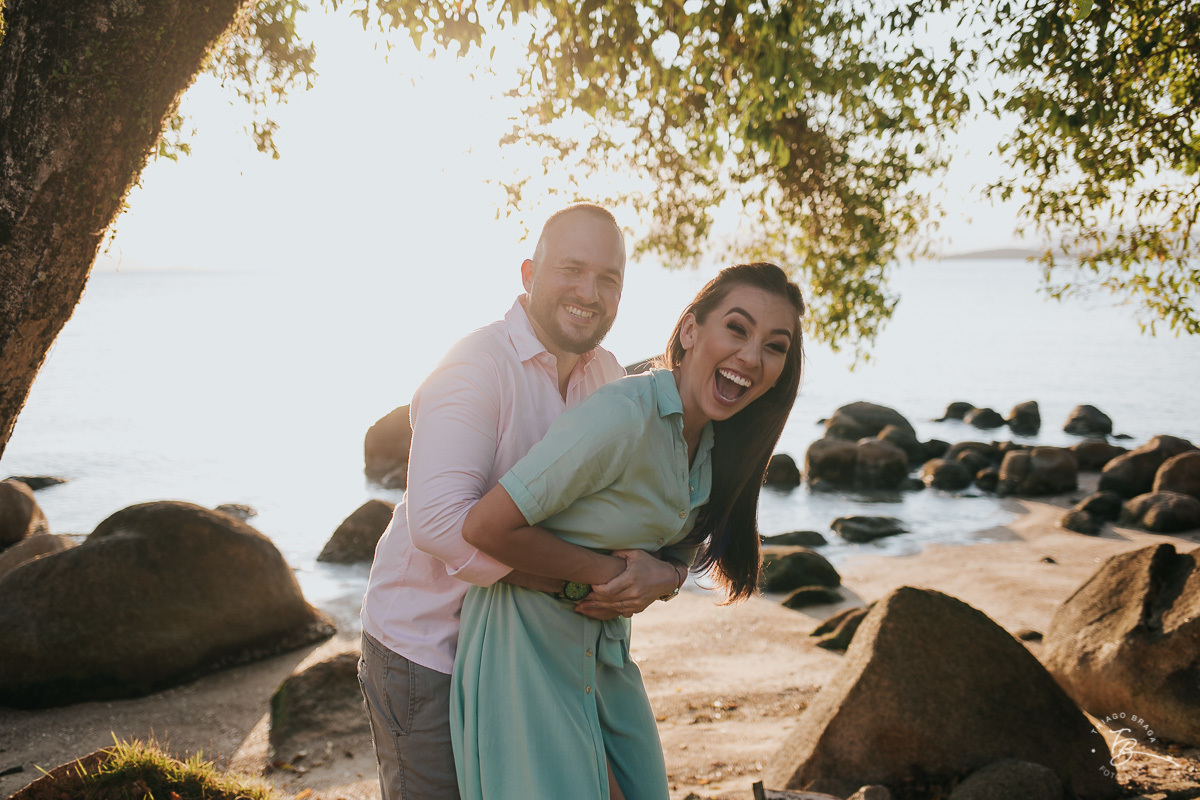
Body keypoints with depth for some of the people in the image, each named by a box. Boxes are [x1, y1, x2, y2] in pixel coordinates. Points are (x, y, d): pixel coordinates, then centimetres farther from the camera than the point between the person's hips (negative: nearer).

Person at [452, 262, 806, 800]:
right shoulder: (624, 417, -26)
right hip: (530, 642, -8)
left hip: (606, 649, 8)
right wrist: (609, 572, -18)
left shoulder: (711, 440, 2)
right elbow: (485, 526, -26)